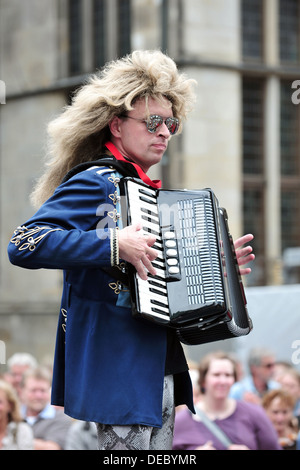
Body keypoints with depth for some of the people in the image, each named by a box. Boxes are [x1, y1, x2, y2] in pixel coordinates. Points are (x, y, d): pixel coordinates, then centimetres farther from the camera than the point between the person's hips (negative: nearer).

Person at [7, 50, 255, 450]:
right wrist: (115, 245, -27)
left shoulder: (149, 192, 19)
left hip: (162, 368, 9)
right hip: (120, 368, -9)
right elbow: (24, 245, -23)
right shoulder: (95, 183, -10)